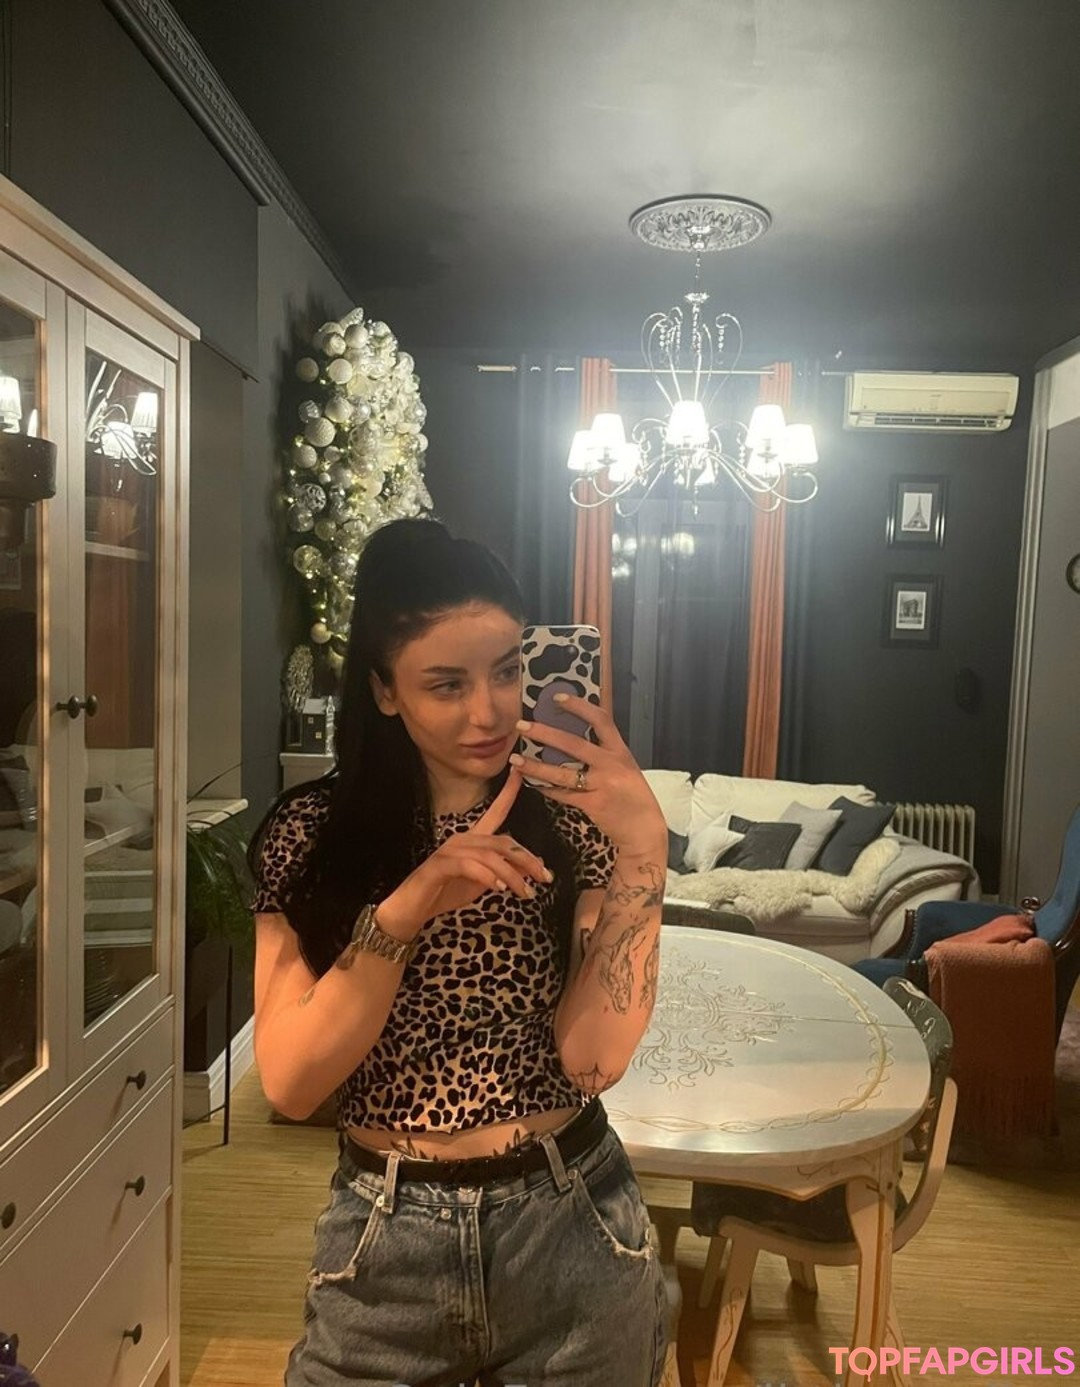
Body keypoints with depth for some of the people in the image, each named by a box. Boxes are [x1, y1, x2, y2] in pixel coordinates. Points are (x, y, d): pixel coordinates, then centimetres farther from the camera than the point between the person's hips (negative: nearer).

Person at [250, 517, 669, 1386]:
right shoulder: (313, 834, -8)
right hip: (386, 1241, 0)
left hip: (571, 1232, 1)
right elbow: (290, 1082, -15)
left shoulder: (573, 821, -9)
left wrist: (641, 849, -26)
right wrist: (405, 911, -28)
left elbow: (591, 1058, -17)